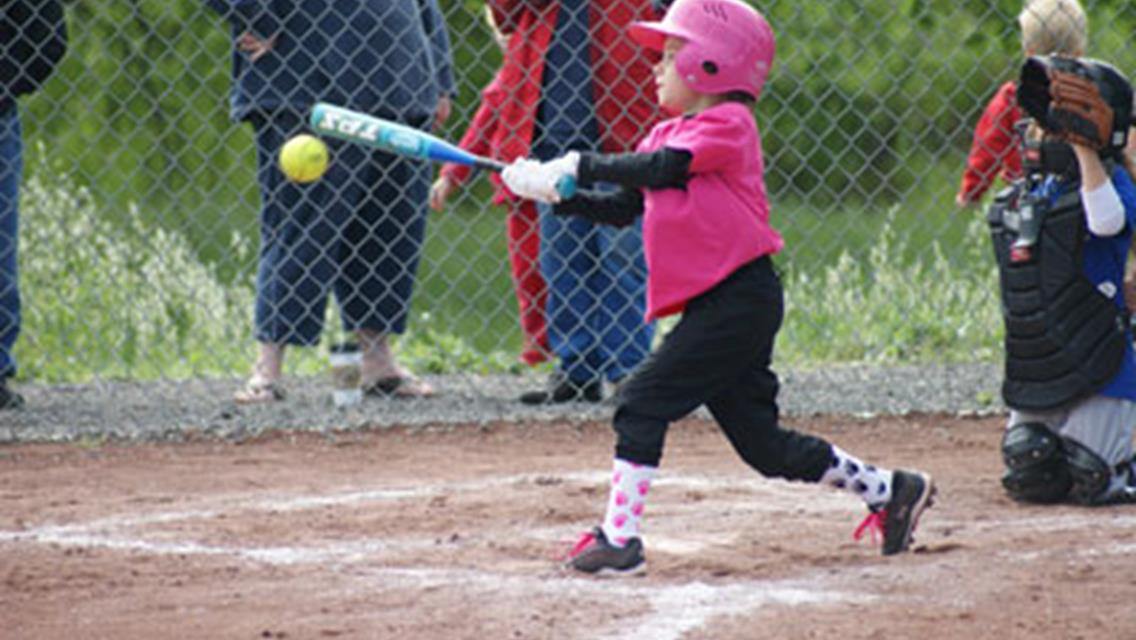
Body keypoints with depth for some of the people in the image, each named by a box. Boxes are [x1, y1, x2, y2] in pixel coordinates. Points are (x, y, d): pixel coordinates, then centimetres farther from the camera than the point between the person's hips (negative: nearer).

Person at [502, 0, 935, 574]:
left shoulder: (728, 124, -9)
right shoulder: (669, 133, 18)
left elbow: (661, 169, -22)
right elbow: (624, 207, 15)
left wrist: (581, 165, -13)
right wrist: (555, 193, 3)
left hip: (739, 296, -9)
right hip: (713, 305, 9)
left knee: (643, 404, -13)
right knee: (760, 442, 11)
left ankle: (619, 538, -12)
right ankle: (890, 490, 21)